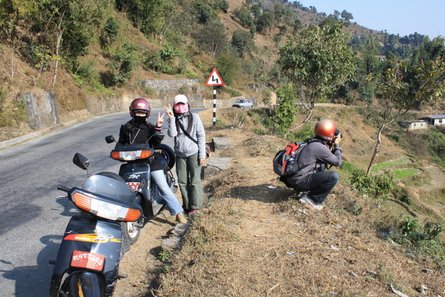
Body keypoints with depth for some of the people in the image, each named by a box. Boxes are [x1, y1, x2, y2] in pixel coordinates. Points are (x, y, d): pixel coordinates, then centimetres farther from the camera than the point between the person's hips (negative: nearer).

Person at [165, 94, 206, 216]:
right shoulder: (174, 120, 6)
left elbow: (201, 136, -3)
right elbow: (172, 134, -11)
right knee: (182, 181, 8)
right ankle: (186, 204, 21)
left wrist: (202, 154, -7)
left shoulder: (194, 117, -2)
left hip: (194, 154, -3)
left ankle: (195, 206, 10)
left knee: (194, 181, 0)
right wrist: (171, 118, -16)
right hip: (180, 155, 3)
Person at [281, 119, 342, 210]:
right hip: (300, 181, -10)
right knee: (334, 176, -15)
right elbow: (338, 162, -8)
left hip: (295, 177, 10)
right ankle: (311, 199, -3)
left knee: (323, 166, 26)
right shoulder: (320, 147, -17)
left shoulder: (312, 142, 11)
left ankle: (310, 193, 17)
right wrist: (336, 145, 3)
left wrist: (332, 146, 13)